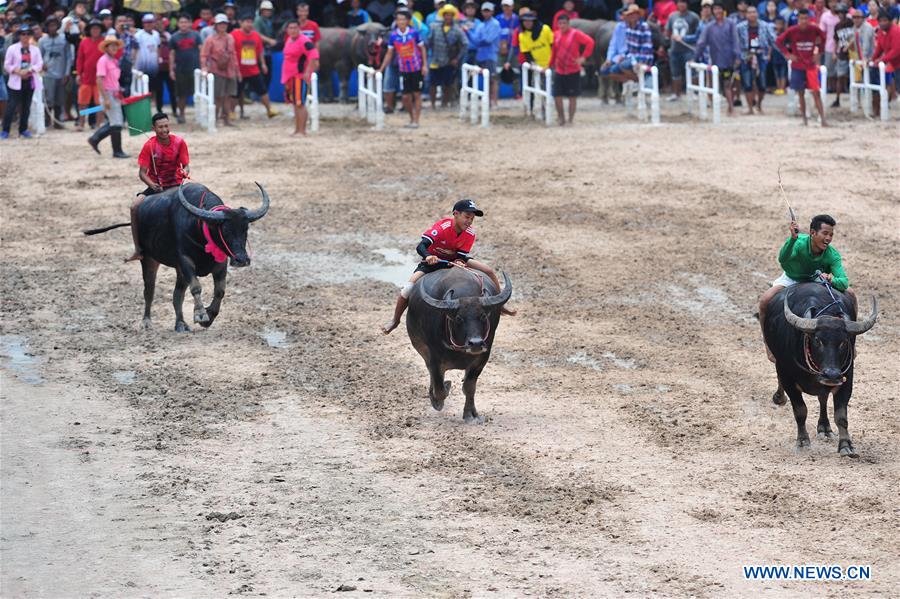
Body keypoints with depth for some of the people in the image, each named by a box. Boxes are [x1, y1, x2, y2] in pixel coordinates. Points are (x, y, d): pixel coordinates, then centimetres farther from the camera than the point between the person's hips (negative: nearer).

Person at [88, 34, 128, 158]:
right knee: (116, 124, -5)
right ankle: (117, 151, 2)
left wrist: (119, 96, 20)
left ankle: (95, 139, 23)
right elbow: (99, 81, -18)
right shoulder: (103, 60, -13)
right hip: (108, 94, -9)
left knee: (113, 122, 14)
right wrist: (106, 99, -22)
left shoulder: (114, 61, 13)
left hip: (115, 95, 9)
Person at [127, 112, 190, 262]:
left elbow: (186, 166, -3)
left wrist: (185, 172, -28)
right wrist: (152, 185, -29)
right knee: (135, 207, -26)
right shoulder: (149, 146, -10)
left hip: (176, 186, 0)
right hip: (156, 186, 0)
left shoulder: (179, 143, -6)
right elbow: (142, 173, -10)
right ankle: (138, 249, -21)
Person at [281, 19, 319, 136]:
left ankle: (301, 131, -9)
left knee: (300, 104, -11)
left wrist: (308, 71, -28)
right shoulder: (289, 40, 15)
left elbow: (314, 56, -24)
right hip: (290, 76, 9)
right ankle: (297, 130, 19)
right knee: (295, 104, 13)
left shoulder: (304, 41, -16)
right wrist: (285, 78, 28)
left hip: (300, 76, -9)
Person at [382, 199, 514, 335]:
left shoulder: (470, 234, -15)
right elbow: (421, 246, -41)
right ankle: (395, 320, -5)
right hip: (432, 261, -4)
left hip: (453, 261, 4)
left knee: (489, 271, -4)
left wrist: (459, 262, -36)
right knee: (408, 288, -25)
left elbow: (462, 256, -12)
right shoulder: (442, 227, -31)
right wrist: (428, 256, -62)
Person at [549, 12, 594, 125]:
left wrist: (583, 57, -19)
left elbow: (590, 42, -15)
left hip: (573, 71, -4)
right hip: (559, 70, 4)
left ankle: (571, 119, 10)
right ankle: (561, 117, 14)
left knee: (572, 96, 2)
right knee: (557, 95, -1)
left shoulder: (575, 33, -10)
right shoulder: (556, 34, 5)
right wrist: (551, 64, 17)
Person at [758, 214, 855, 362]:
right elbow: (782, 260, -54)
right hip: (792, 279, -2)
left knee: (850, 294, -15)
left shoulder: (832, 255, -28)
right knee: (765, 301, -27)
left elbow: (844, 281, -35)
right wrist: (792, 239, -70)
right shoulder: (799, 242, -35)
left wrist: (832, 280, -58)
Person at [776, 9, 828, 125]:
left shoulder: (814, 29, -7)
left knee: (816, 93, -7)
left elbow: (823, 38, 12)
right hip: (797, 66, 0)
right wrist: (787, 54, -7)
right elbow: (778, 41, 0)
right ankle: (804, 119, 15)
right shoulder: (792, 31, -9)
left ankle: (823, 120, -11)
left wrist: (818, 52, 4)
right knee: (801, 93, 6)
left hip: (811, 65, 0)